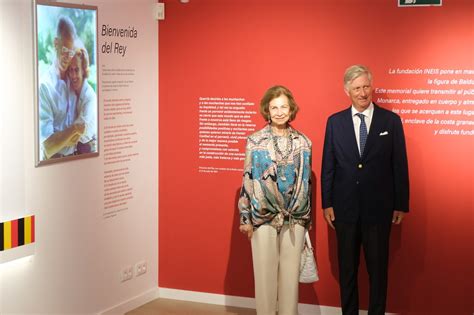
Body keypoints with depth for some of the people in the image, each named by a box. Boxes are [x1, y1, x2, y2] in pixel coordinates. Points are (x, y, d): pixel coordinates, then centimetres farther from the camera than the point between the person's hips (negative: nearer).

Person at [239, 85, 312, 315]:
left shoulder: (303, 142, 5)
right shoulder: (255, 141, -2)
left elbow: (306, 181, 10)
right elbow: (248, 180, -1)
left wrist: (307, 218, 10)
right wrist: (245, 218, -2)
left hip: (295, 219, 2)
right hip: (264, 217, -2)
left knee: (290, 273, 7)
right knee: (265, 273, 4)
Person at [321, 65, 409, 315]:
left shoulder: (391, 120, -1)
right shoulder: (335, 122, 2)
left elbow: (400, 165, 0)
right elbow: (328, 165, 4)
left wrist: (401, 205, -2)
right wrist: (327, 203, 1)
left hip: (378, 208, -1)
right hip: (345, 207, 1)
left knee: (378, 268, 7)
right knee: (347, 267, 11)